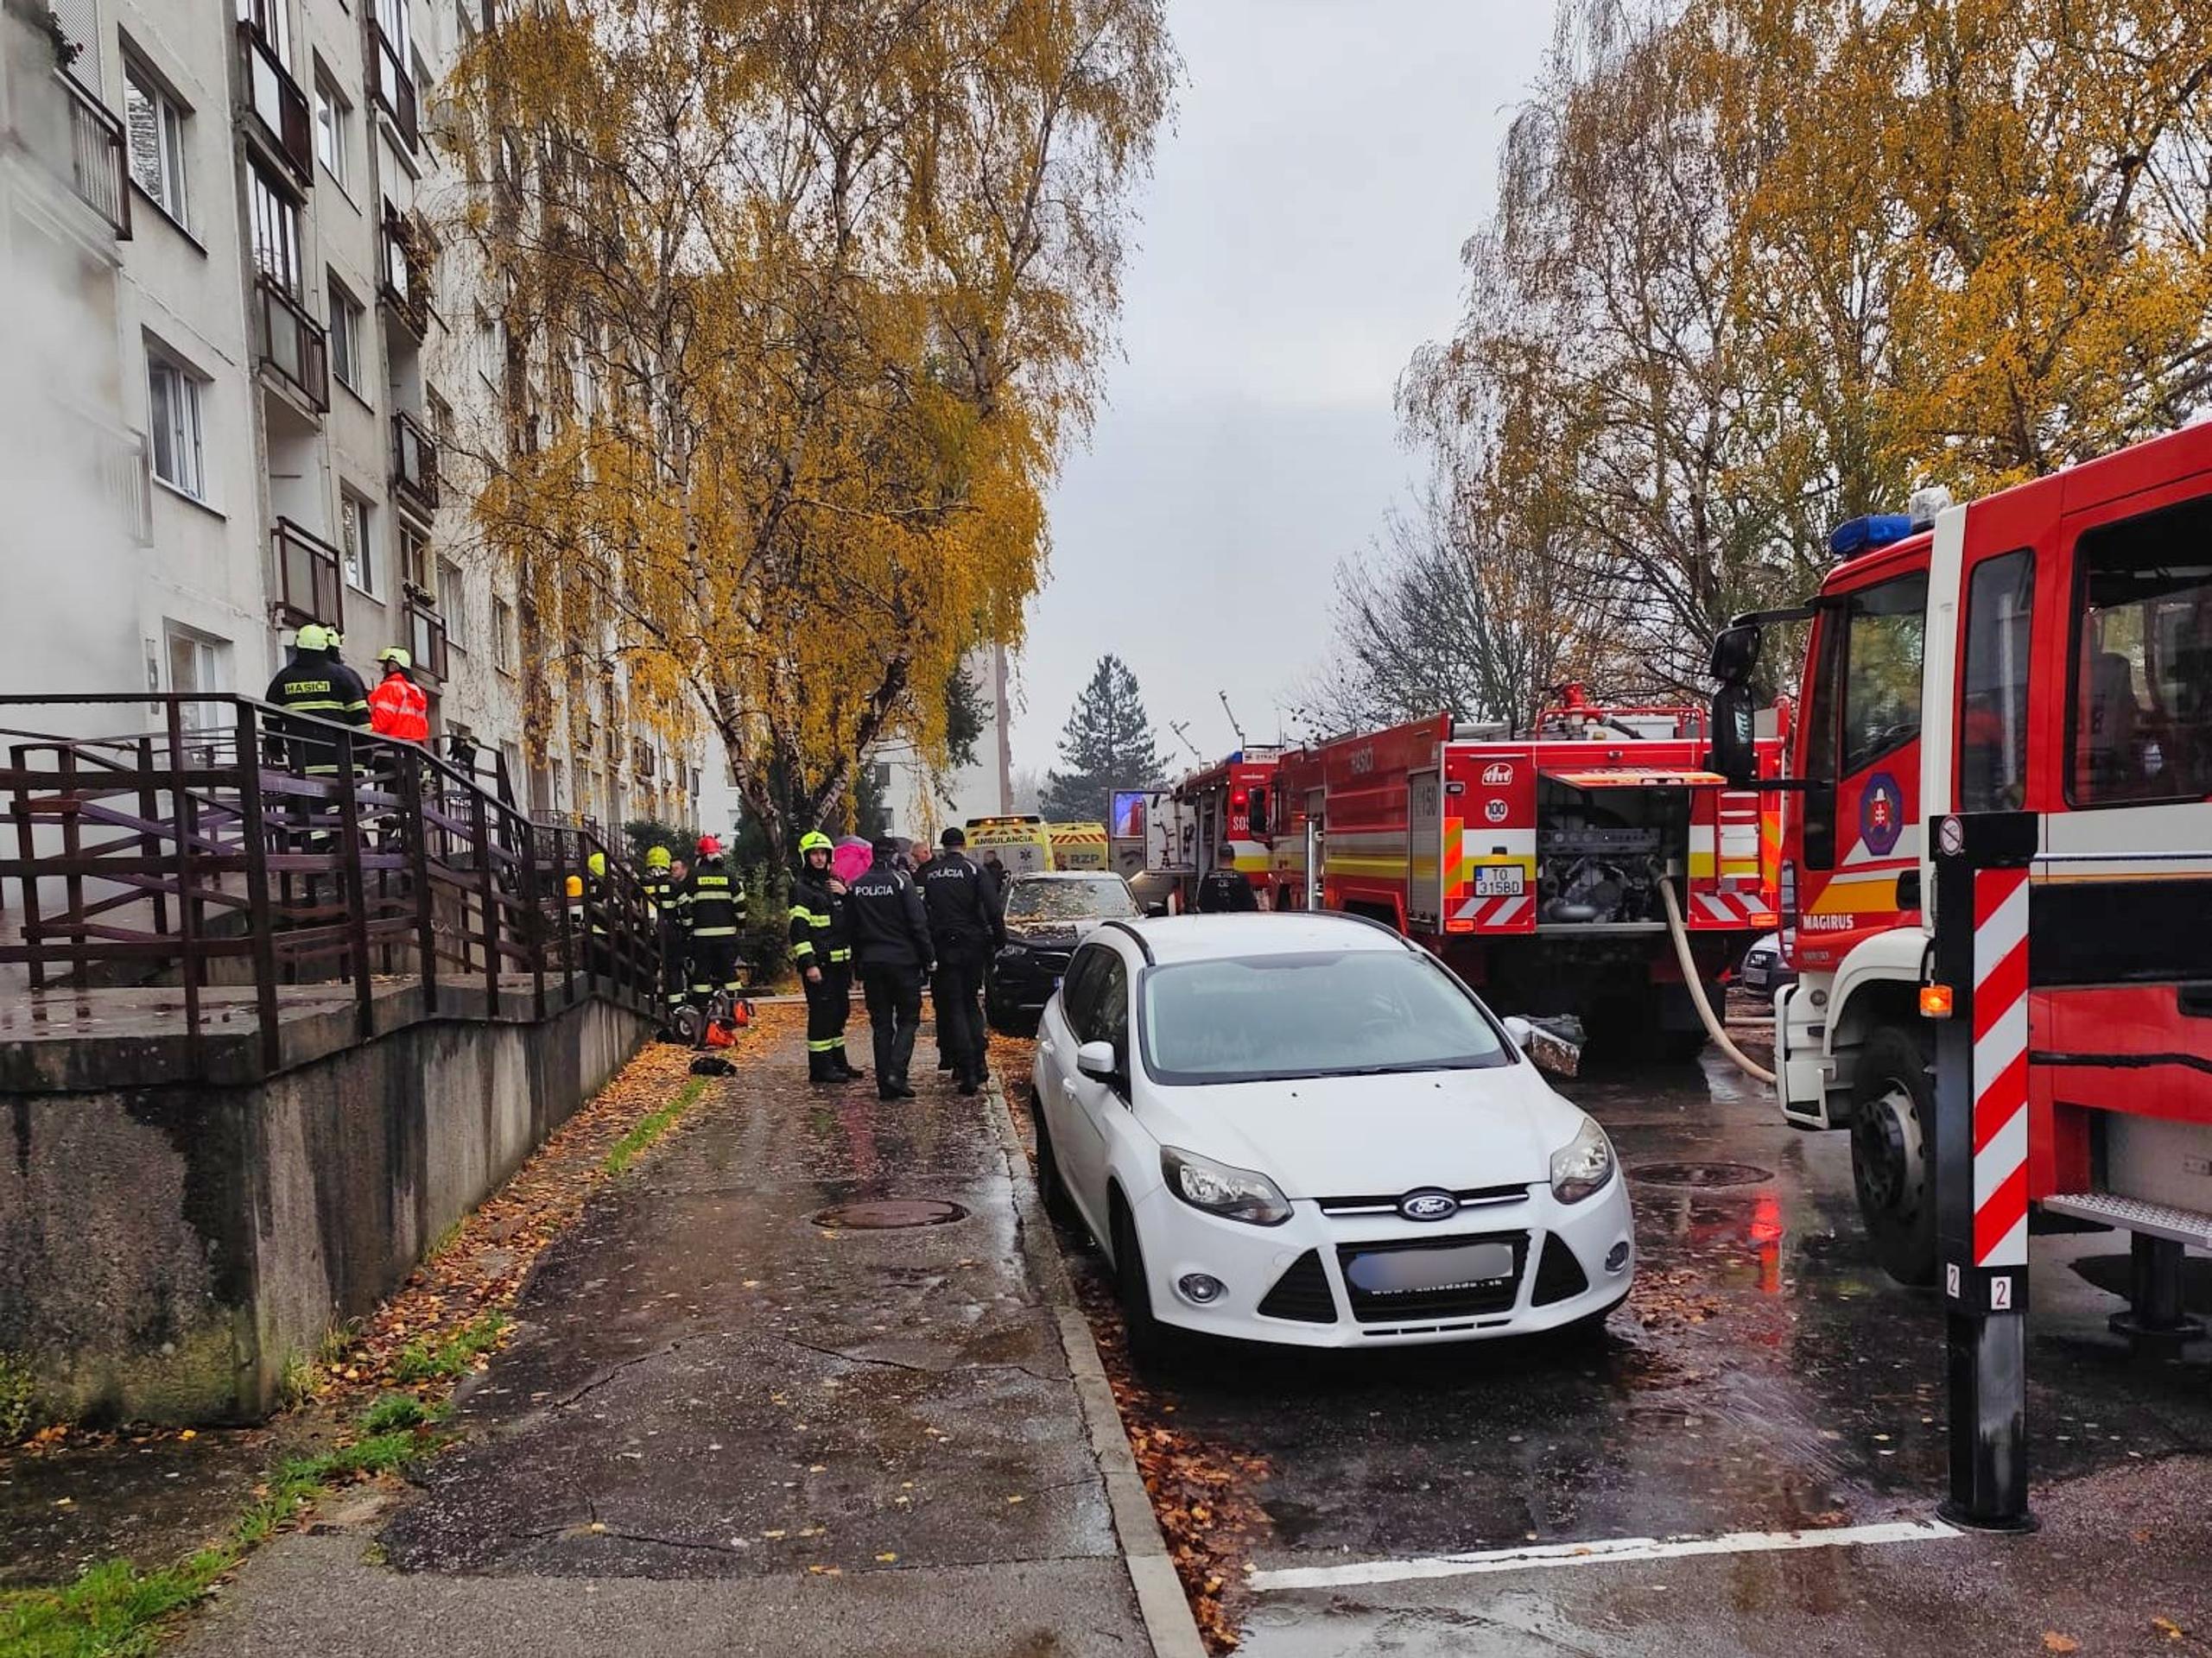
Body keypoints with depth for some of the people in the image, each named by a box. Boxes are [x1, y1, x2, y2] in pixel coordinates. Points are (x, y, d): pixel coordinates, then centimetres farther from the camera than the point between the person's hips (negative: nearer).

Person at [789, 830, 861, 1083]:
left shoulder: (834, 884, 17)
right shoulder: (801, 889, -7)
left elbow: (855, 918, 20)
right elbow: (798, 929, -14)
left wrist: (846, 895, 2)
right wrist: (808, 964, -21)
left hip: (839, 961, 8)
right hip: (818, 963, -8)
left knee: (840, 1012, 14)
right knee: (821, 1013, -7)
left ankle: (838, 1062, 24)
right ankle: (820, 1067, -1)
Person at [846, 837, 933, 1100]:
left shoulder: (857, 888, 6)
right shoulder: (900, 881, -9)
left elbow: (852, 930, 11)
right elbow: (918, 924, -10)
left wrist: (859, 966, 18)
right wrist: (929, 958, -3)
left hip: (871, 963, 4)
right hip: (903, 961, -4)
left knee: (881, 1024, 9)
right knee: (908, 1019, 5)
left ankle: (885, 1084, 7)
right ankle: (897, 1072, -12)